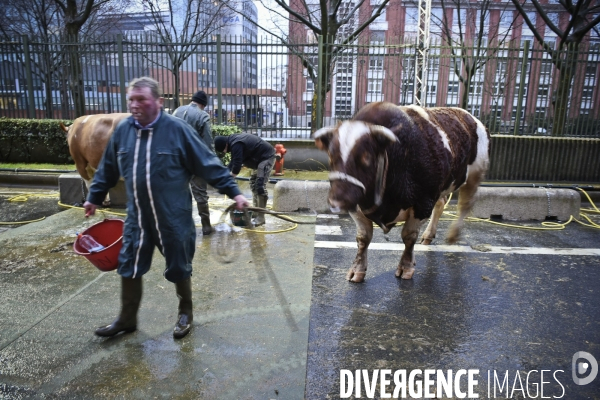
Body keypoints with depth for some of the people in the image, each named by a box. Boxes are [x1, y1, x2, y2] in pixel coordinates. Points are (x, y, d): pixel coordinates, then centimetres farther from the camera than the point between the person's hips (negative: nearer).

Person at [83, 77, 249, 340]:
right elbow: (107, 169, 15)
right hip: (137, 217, 4)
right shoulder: (122, 130, 1)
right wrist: (94, 197, 22)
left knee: (179, 269, 11)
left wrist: (233, 191, -14)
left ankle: (185, 313, 35)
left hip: (174, 218, -4)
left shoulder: (177, 129, -13)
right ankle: (127, 318, 35)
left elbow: (208, 164, -11)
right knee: (128, 268, 13)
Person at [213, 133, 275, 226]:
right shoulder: (233, 141, 7)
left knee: (260, 186, -15)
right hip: (260, 158, 11)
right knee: (253, 183, 15)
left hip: (267, 157, -11)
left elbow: (237, 165, -25)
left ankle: (260, 217, -12)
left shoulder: (236, 145, -26)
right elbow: (233, 161, 14)